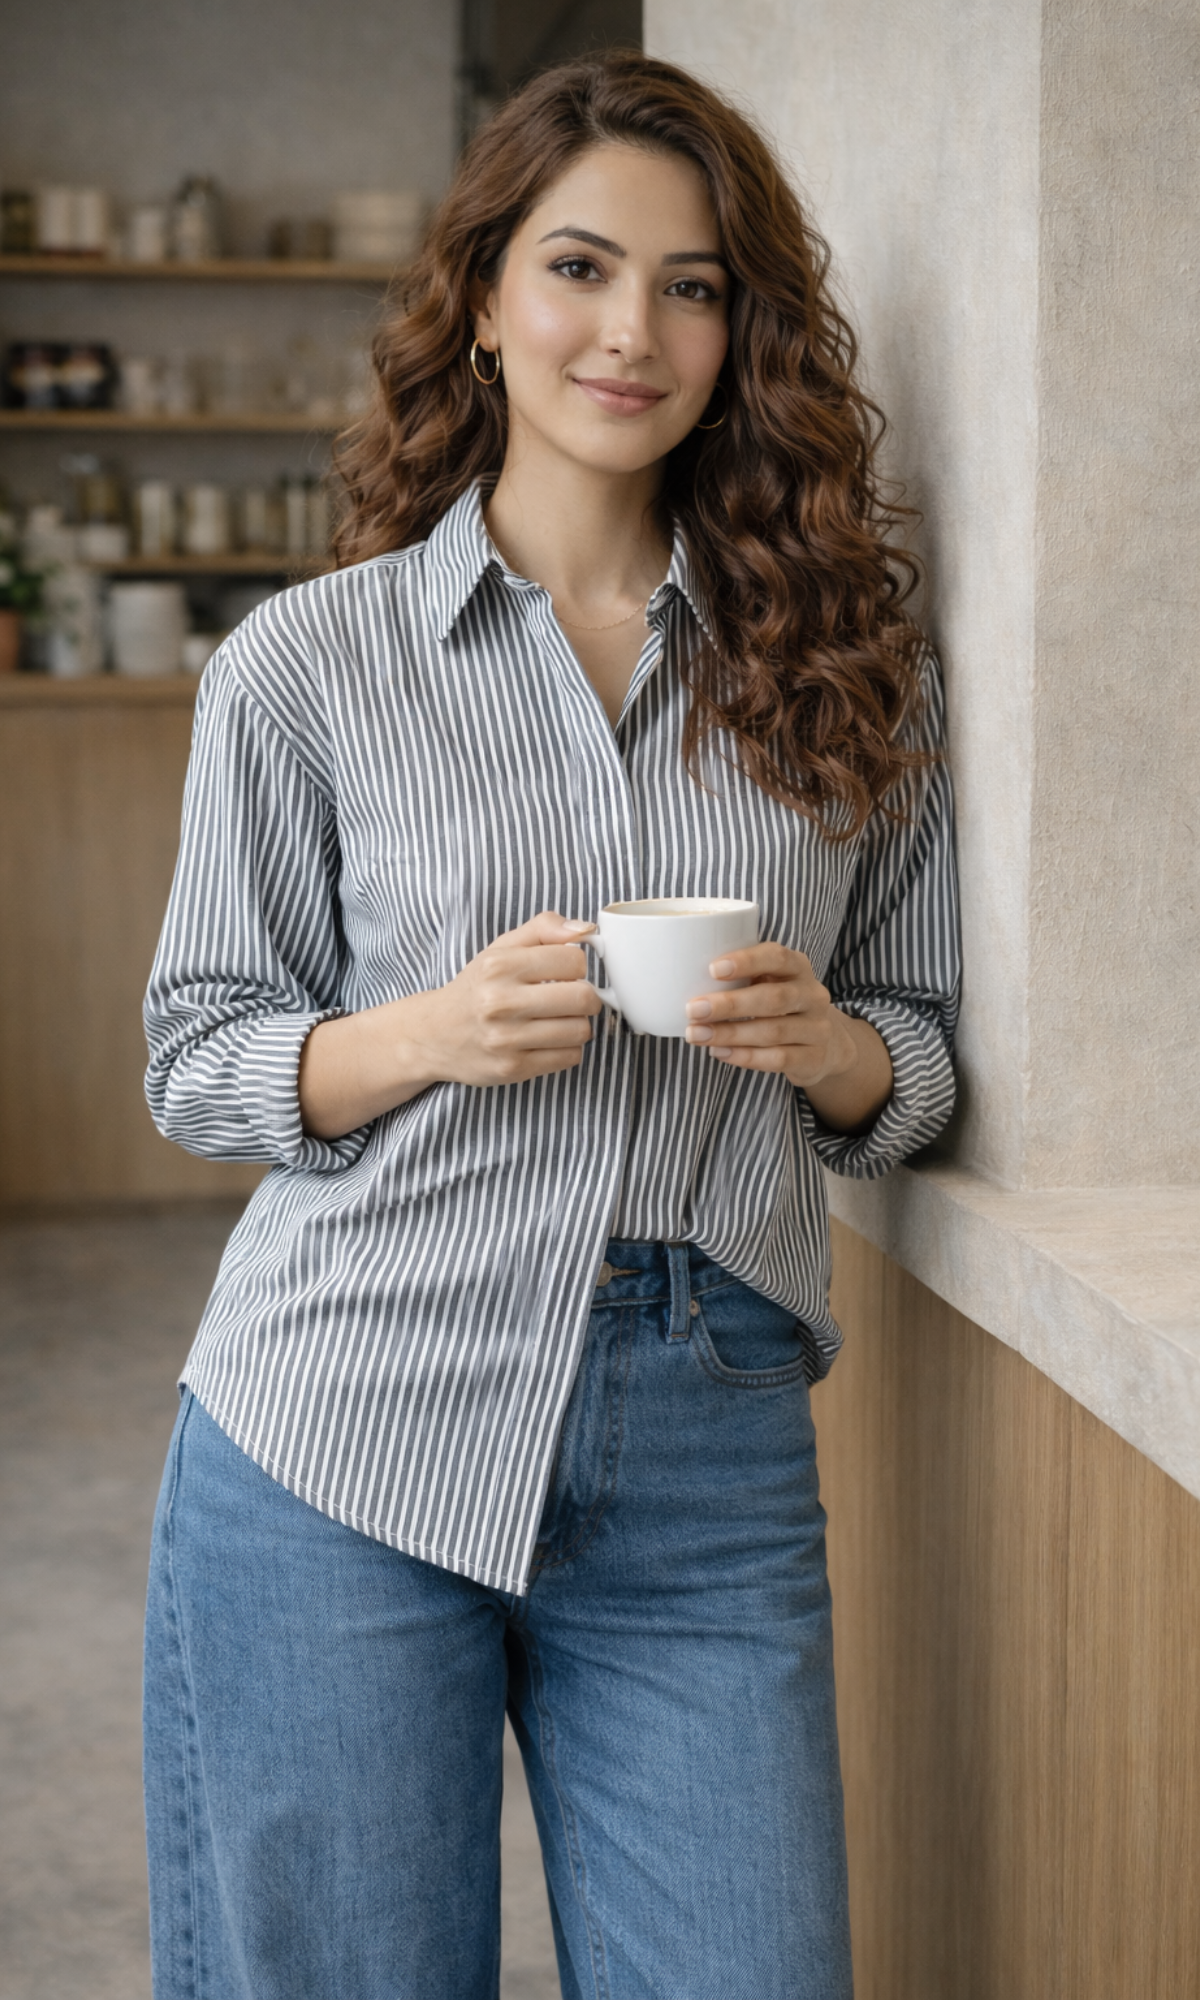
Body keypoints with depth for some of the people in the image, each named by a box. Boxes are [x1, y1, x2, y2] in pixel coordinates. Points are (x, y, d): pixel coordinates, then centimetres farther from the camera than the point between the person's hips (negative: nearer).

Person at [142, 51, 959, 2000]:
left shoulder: (847, 663, 7)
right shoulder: (305, 665, 1)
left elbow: (921, 1048, 13)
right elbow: (200, 1063, 3)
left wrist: (828, 1048, -11)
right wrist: (434, 1032, -16)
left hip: (708, 1470, 2)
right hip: (343, 1445, -1)